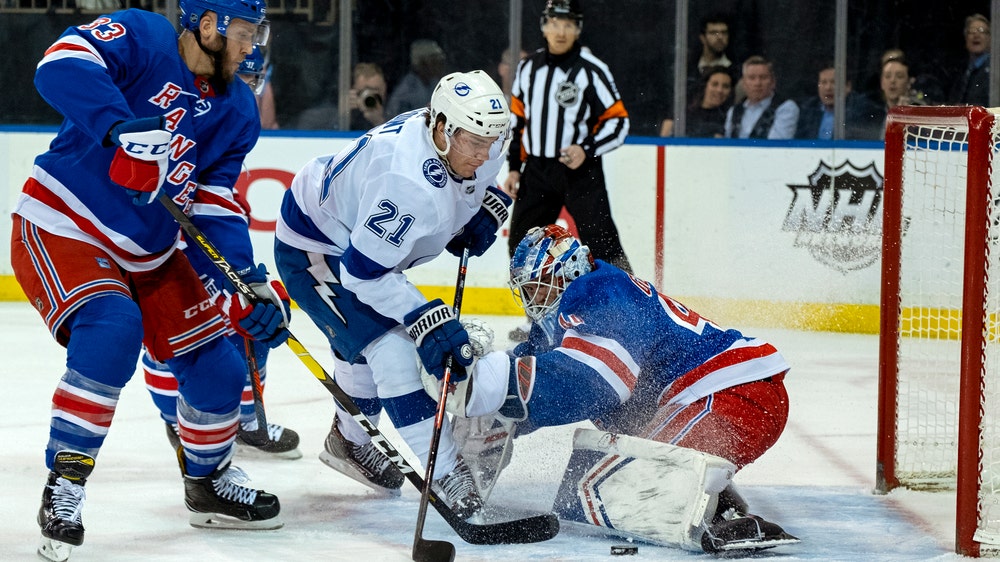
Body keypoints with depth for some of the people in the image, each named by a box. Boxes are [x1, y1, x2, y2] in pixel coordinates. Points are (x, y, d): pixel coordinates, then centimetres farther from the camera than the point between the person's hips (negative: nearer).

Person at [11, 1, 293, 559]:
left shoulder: (237, 110, 2)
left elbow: (215, 205, 2)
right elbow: (62, 64, -35)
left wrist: (252, 283, -12)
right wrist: (120, 126, -48)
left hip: (148, 256, 7)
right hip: (60, 229, -7)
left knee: (216, 364, 5)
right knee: (113, 330, -32)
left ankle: (210, 483, 33)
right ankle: (65, 484, -21)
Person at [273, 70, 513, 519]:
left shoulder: (466, 139, -14)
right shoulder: (409, 181, -40)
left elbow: (474, 177, 13)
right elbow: (364, 270, -35)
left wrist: (488, 205, -6)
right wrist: (428, 321, -37)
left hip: (357, 230, 10)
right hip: (313, 252, -9)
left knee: (368, 340, 25)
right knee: (390, 350, -18)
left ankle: (349, 442, 49)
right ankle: (447, 475, -15)